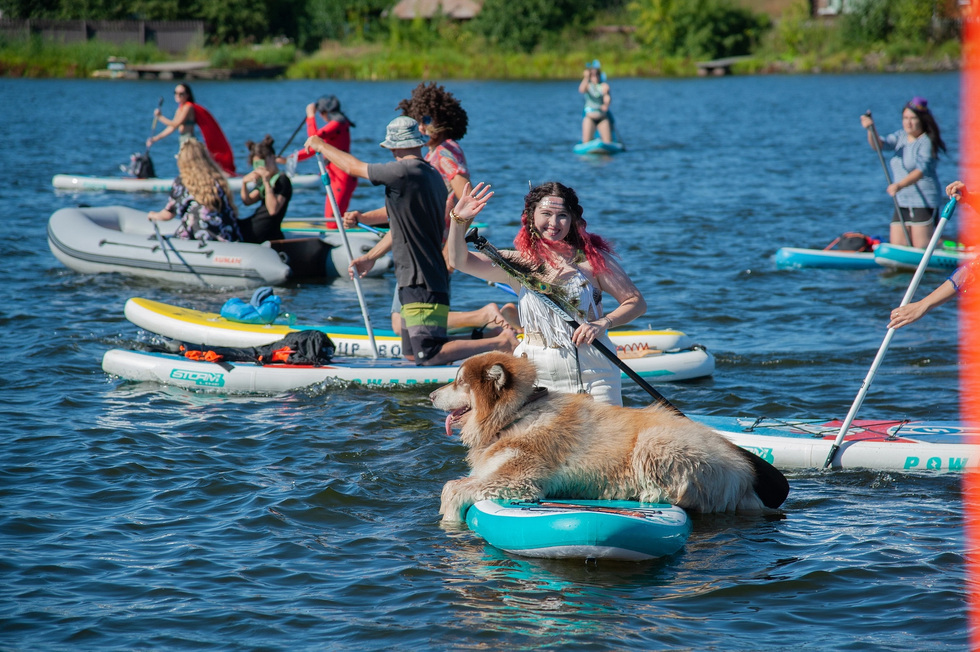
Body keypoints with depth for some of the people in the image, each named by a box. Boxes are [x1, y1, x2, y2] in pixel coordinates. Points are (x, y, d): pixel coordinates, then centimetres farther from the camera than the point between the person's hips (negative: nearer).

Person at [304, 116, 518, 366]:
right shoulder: (433, 175, 13)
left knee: (428, 356, -12)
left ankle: (501, 343, -14)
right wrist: (371, 257, 28)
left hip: (421, 284, -10)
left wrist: (320, 145, 12)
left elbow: (353, 167, -4)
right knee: (412, 354, 13)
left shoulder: (404, 172, -17)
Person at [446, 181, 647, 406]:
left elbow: (637, 302, 3)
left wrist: (603, 323, -14)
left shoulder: (591, 258, 0)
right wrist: (459, 220, -23)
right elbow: (460, 262, -6)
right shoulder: (518, 263, 4)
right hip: (536, 376, 1)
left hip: (594, 374, -1)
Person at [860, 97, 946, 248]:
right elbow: (879, 145, 0)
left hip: (923, 203, -7)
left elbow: (921, 170, -22)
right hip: (902, 203, 7)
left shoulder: (926, 142, -10)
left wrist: (899, 185, -36)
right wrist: (871, 130, -20)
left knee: (922, 250, -10)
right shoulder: (901, 136, 13)